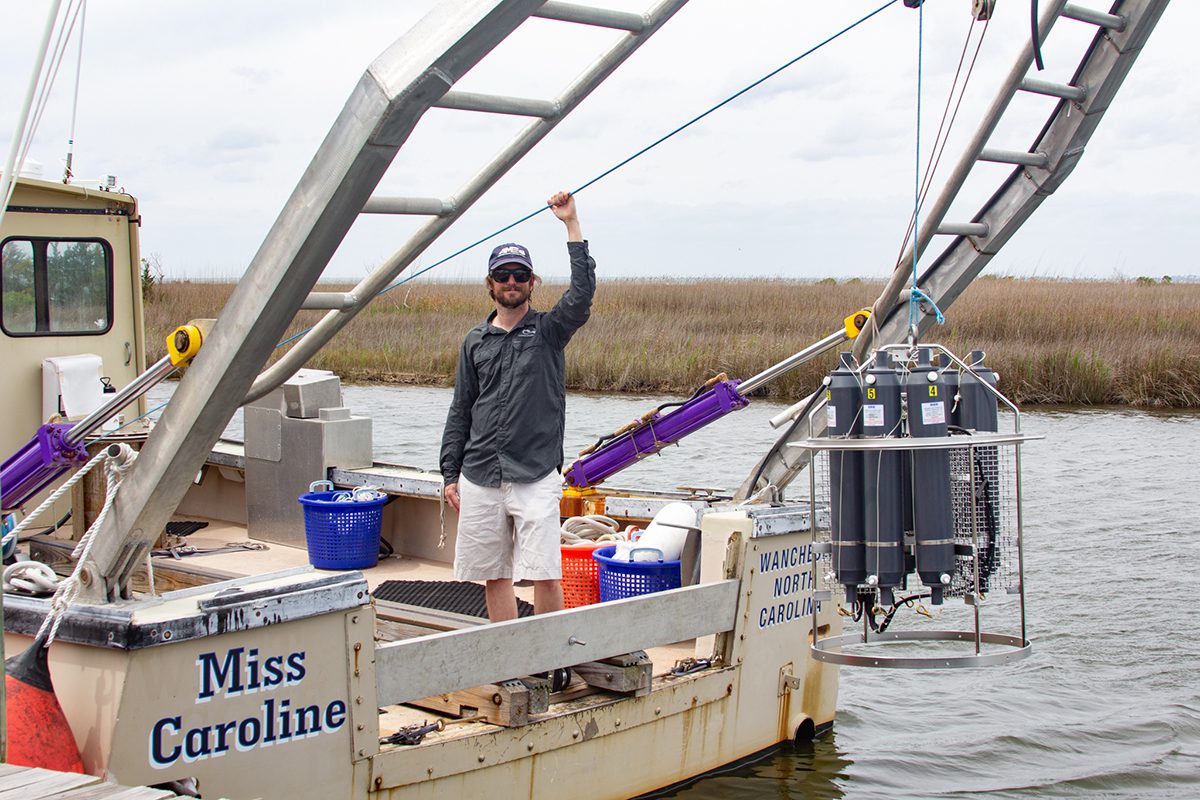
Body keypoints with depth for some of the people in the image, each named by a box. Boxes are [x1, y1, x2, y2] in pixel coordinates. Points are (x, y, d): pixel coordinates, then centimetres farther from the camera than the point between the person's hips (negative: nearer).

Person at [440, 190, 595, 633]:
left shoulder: (549, 330, 4)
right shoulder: (475, 341, 12)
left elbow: (582, 293, -15)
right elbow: (460, 411, 14)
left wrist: (571, 225, -18)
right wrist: (450, 474, 10)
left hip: (535, 476, -3)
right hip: (479, 478, 4)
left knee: (544, 574, -9)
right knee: (494, 575, 8)